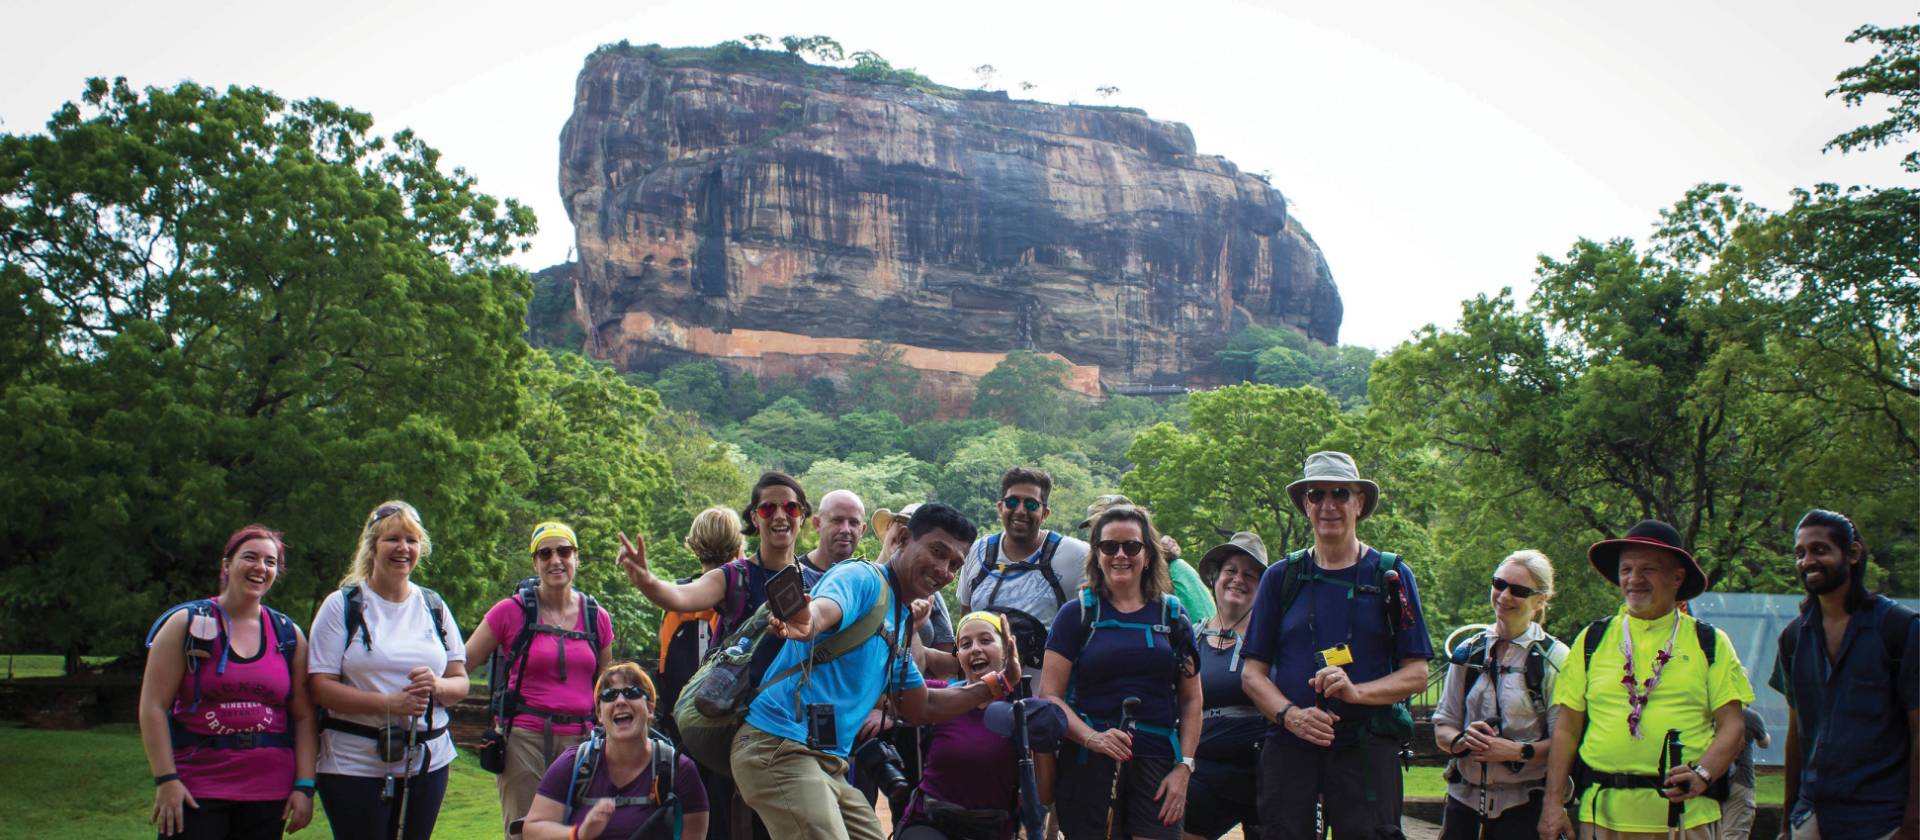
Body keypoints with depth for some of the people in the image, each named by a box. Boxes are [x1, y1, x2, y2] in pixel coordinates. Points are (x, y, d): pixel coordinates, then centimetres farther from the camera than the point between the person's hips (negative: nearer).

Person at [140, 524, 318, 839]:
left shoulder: (289, 636, 9)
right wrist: (166, 779, -11)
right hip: (195, 792, -2)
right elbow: (153, 707, -3)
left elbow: (304, 716, 8)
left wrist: (304, 786, -1)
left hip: (269, 795, 3)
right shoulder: (186, 624, 2)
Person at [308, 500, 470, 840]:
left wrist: (437, 686, -13)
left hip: (427, 761, 4)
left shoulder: (434, 607, 11)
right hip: (355, 764, -4)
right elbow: (321, 686, -8)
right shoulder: (343, 605, -1)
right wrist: (389, 703, -20)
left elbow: (460, 682, 11)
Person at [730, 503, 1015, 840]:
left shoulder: (899, 626, 20)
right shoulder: (862, 578, -8)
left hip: (829, 764, 10)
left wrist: (1000, 683, 20)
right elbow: (823, 608, -31)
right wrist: (806, 623, -55)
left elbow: (922, 708, 26)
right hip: (780, 747, -10)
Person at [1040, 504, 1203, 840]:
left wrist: (1184, 767, 1)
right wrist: (1092, 737, -17)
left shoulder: (1171, 614, 10)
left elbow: (1191, 700, 12)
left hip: (1157, 766, 1)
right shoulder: (1076, 614, 4)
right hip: (1088, 765, -1)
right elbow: (1049, 695, -1)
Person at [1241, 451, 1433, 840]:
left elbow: (1416, 674, 3)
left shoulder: (1392, 576, 7)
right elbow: (1252, 673, 8)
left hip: (1367, 748, -1)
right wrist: (1291, 715, -12)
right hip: (1288, 746, 1)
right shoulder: (1281, 578, 10)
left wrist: (1357, 692, -15)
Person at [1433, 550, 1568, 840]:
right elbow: (1442, 729, 11)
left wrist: (1517, 751, -22)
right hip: (1464, 797, 3)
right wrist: (1463, 740, -10)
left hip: (1522, 804, -3)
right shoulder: (1468, 653, 9)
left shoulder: (1555, 658, -3)